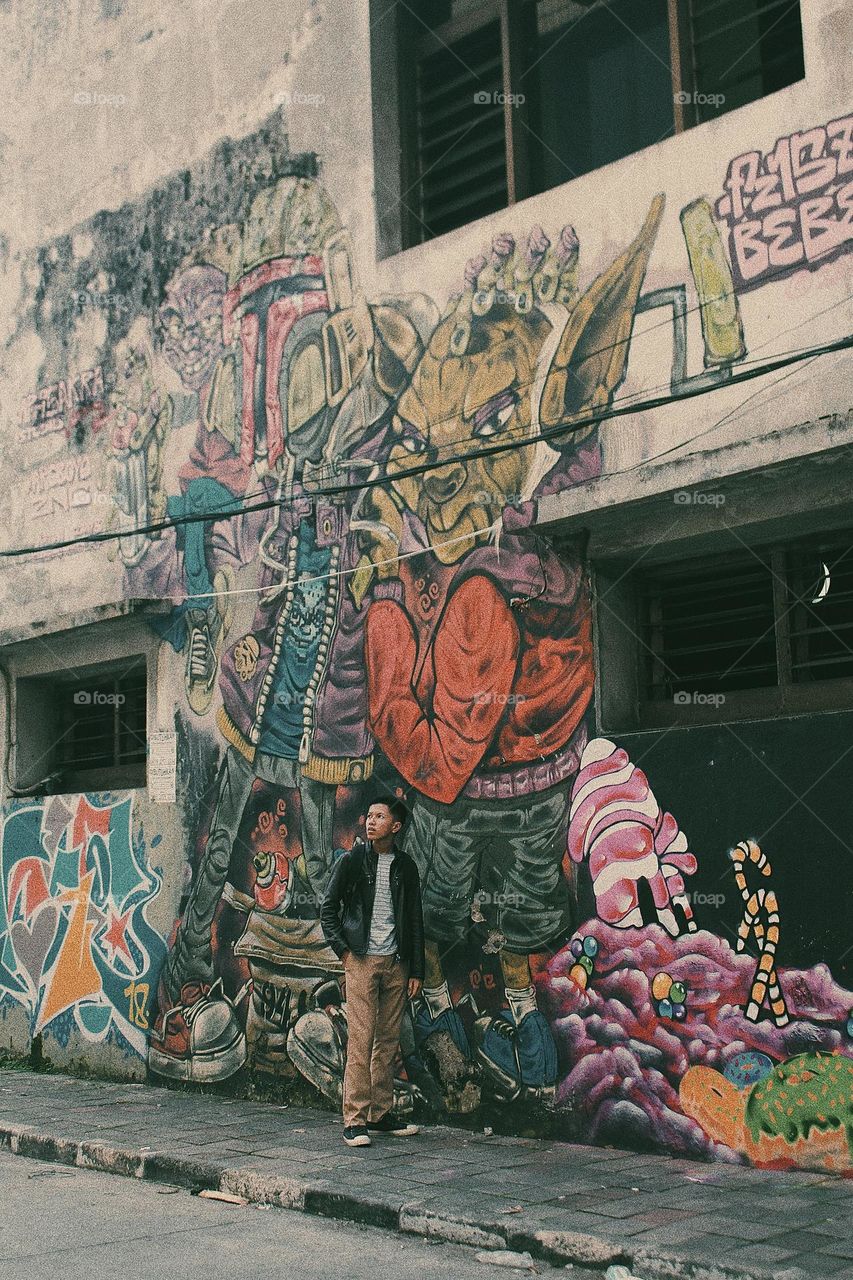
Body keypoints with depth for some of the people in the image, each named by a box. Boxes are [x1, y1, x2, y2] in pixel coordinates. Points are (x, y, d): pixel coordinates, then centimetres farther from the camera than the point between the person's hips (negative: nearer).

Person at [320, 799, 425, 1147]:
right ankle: (355, 1120, -5)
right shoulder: (352, 860, 0)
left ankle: (381, 1114, 16)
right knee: (361, 1039, -7)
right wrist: (343, 949, -5)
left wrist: (416, 970, 7)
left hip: (396, 962, 4)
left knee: (388, 1040, 7)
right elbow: (328, 907, 4)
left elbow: (415, 919, 11)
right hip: (362, 960, -4)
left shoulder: (405, 866, 8)